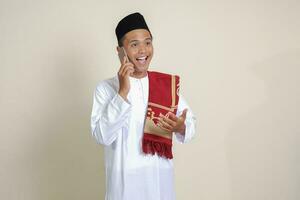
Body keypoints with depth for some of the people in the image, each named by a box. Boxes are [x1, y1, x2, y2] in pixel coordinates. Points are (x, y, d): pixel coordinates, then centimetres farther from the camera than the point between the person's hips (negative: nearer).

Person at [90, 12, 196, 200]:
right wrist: (123, 92, -21)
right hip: (125, 181, -3)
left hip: (161, 177, 3)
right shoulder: (106, 88, -6)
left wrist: (180, 127, -16)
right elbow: (102, 136, -16)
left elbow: (191, 123, 5)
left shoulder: (168, 84, 2)